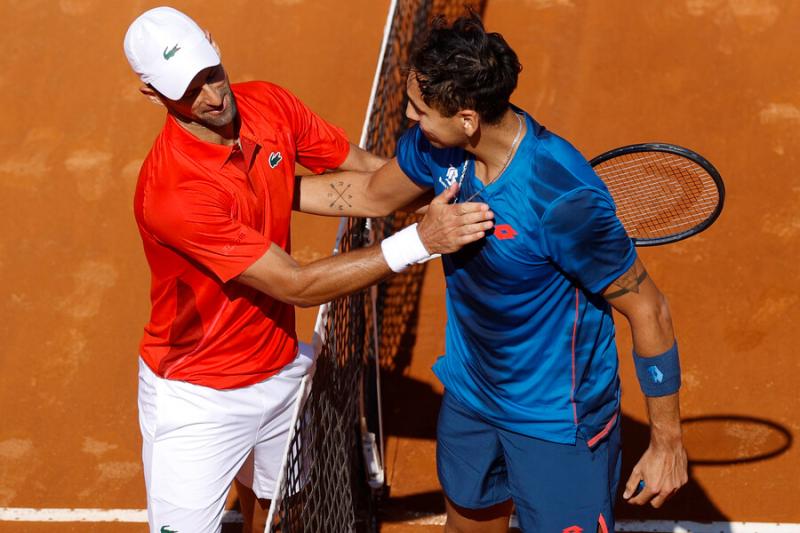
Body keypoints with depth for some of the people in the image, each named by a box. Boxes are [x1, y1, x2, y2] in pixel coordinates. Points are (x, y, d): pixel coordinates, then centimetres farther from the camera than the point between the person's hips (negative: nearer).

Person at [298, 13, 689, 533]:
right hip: (469, 394, 7)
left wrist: (667, 443, -17)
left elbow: (649, 311, -24)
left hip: (556, 426, -7)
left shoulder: (564, 197, -34)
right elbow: (374, 194, 11)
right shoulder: (438, 146, -13)